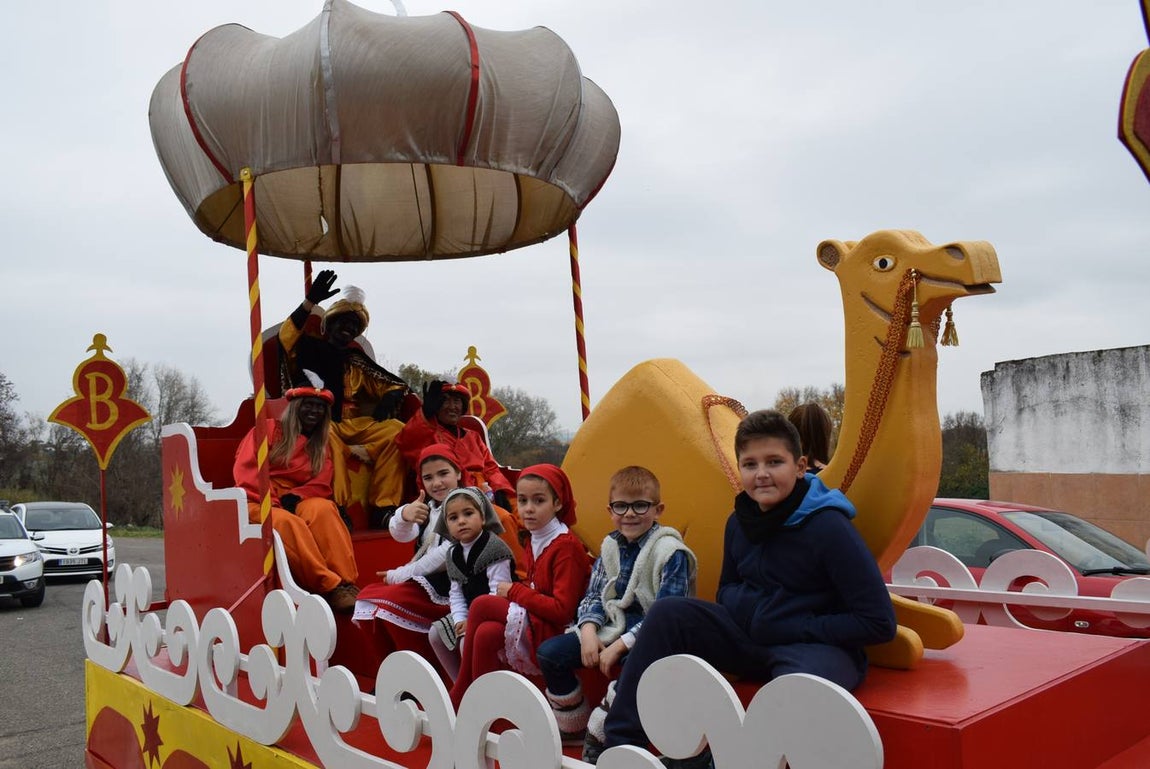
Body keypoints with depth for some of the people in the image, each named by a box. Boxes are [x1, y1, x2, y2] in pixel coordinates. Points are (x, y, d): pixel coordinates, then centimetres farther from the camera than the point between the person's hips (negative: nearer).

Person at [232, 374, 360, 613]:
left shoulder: (321, 445, 19)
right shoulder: (269, 429, 7)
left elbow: (321, 485, 7)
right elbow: (245, 471, -3)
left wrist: (294, 497, -14)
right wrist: (271, 502, -17)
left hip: (297, 503, 3)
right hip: (260, 504, -3)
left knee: (323, 508, -33)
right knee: (288, 523, -38)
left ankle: (348, 584, -42)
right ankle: (330, 588, -45)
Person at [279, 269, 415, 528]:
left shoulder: (356, 361, 24)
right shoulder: (311, 348, 12)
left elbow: (393, 384, 20)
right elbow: (286, 336, -10)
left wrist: (390, 396, -5)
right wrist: (311, 302, -18)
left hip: (354, 424, 5)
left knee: (397, 430, -22)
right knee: (327, 437, -41)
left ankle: (383, 507, -26)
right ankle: (340, 507, -43)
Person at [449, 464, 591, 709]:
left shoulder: (566, 546, -14)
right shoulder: (535, 543, 12)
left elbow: (562, 610, -20)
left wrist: (514, 591, -12)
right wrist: (515, 592, -5)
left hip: (557, 632, -7)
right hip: (534, 624, 7)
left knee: (482, 604, -13)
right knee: (486, 633, -18)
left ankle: (457, 696, 3)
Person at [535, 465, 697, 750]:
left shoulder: (671, 552, -14)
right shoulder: (610, 545, 7)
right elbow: (594, 595, 11)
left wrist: (620, 645, -22)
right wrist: (589, 630, -10)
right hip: (614, 626, 7)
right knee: (549, 652, -5)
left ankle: (599, 738, -14)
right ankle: (573, 728, 13)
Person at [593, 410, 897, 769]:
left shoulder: (828, 528, -17)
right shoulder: (740, 521, 2)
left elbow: (880, 622, -17)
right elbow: (727, 589, 19)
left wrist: (796, 627, -16)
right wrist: (749, 604, -6)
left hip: (817, 646, -6)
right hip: (752, 638, 6)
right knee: (668, 613, -10)